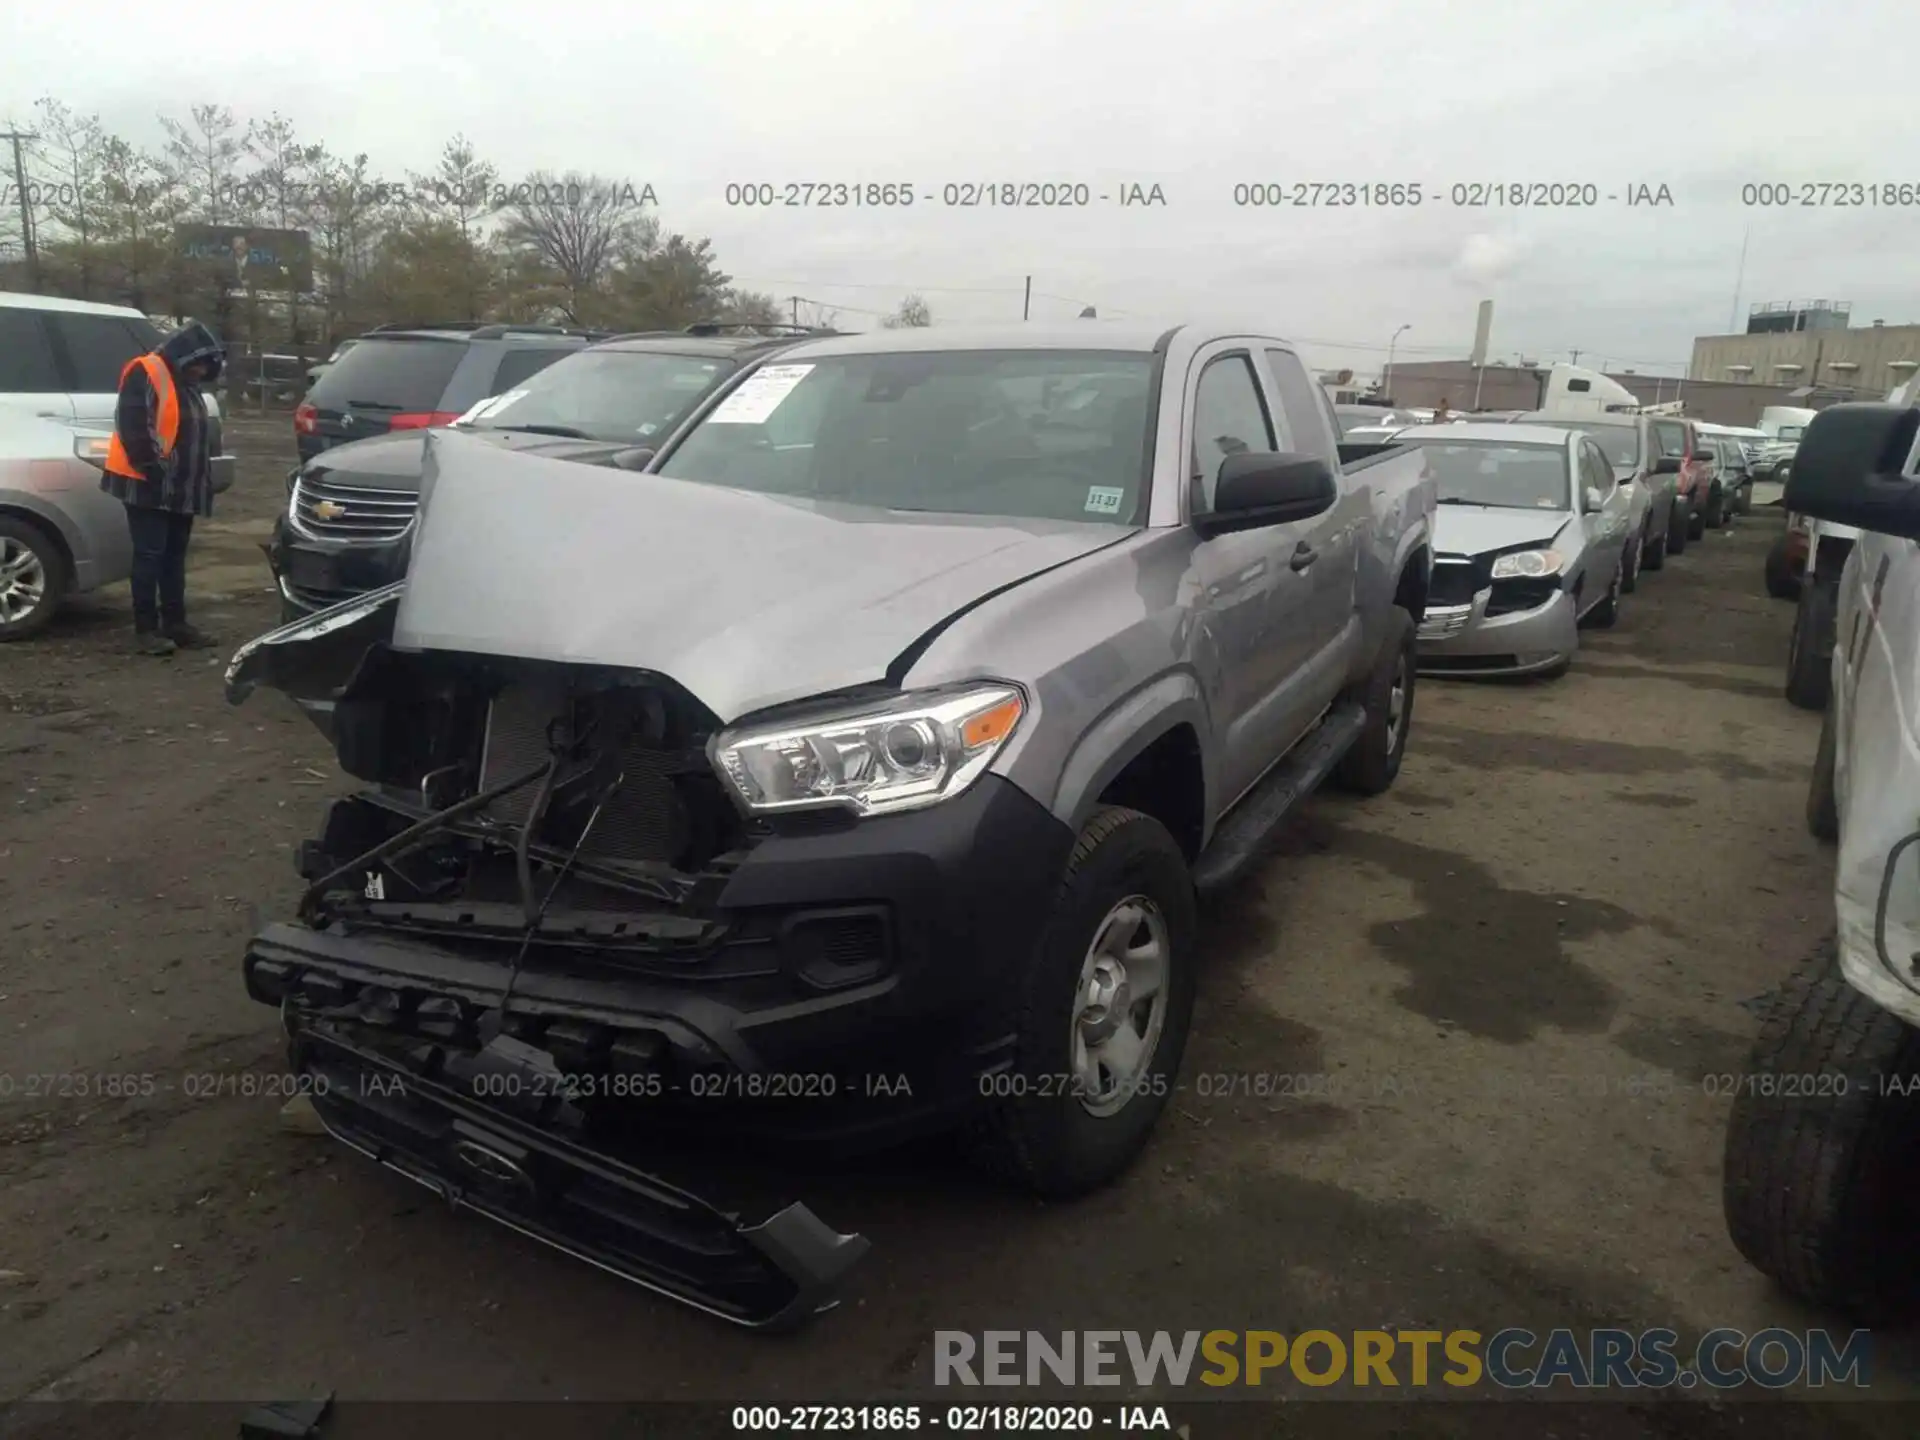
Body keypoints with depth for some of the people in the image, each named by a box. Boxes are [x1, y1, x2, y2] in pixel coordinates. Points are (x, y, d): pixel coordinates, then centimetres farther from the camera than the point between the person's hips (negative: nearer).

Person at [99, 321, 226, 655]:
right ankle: (145, 630, -3)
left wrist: (202, 479, 15)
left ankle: (175, 623, 18)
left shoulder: (186, 384, 17)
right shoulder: (145, 374, -12)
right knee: (150, 556, -7)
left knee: (174, 556, 12)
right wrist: (154, 468, -20)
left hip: (179, 489, 9)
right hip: (149, 486, -9)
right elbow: (133, 428, -20)